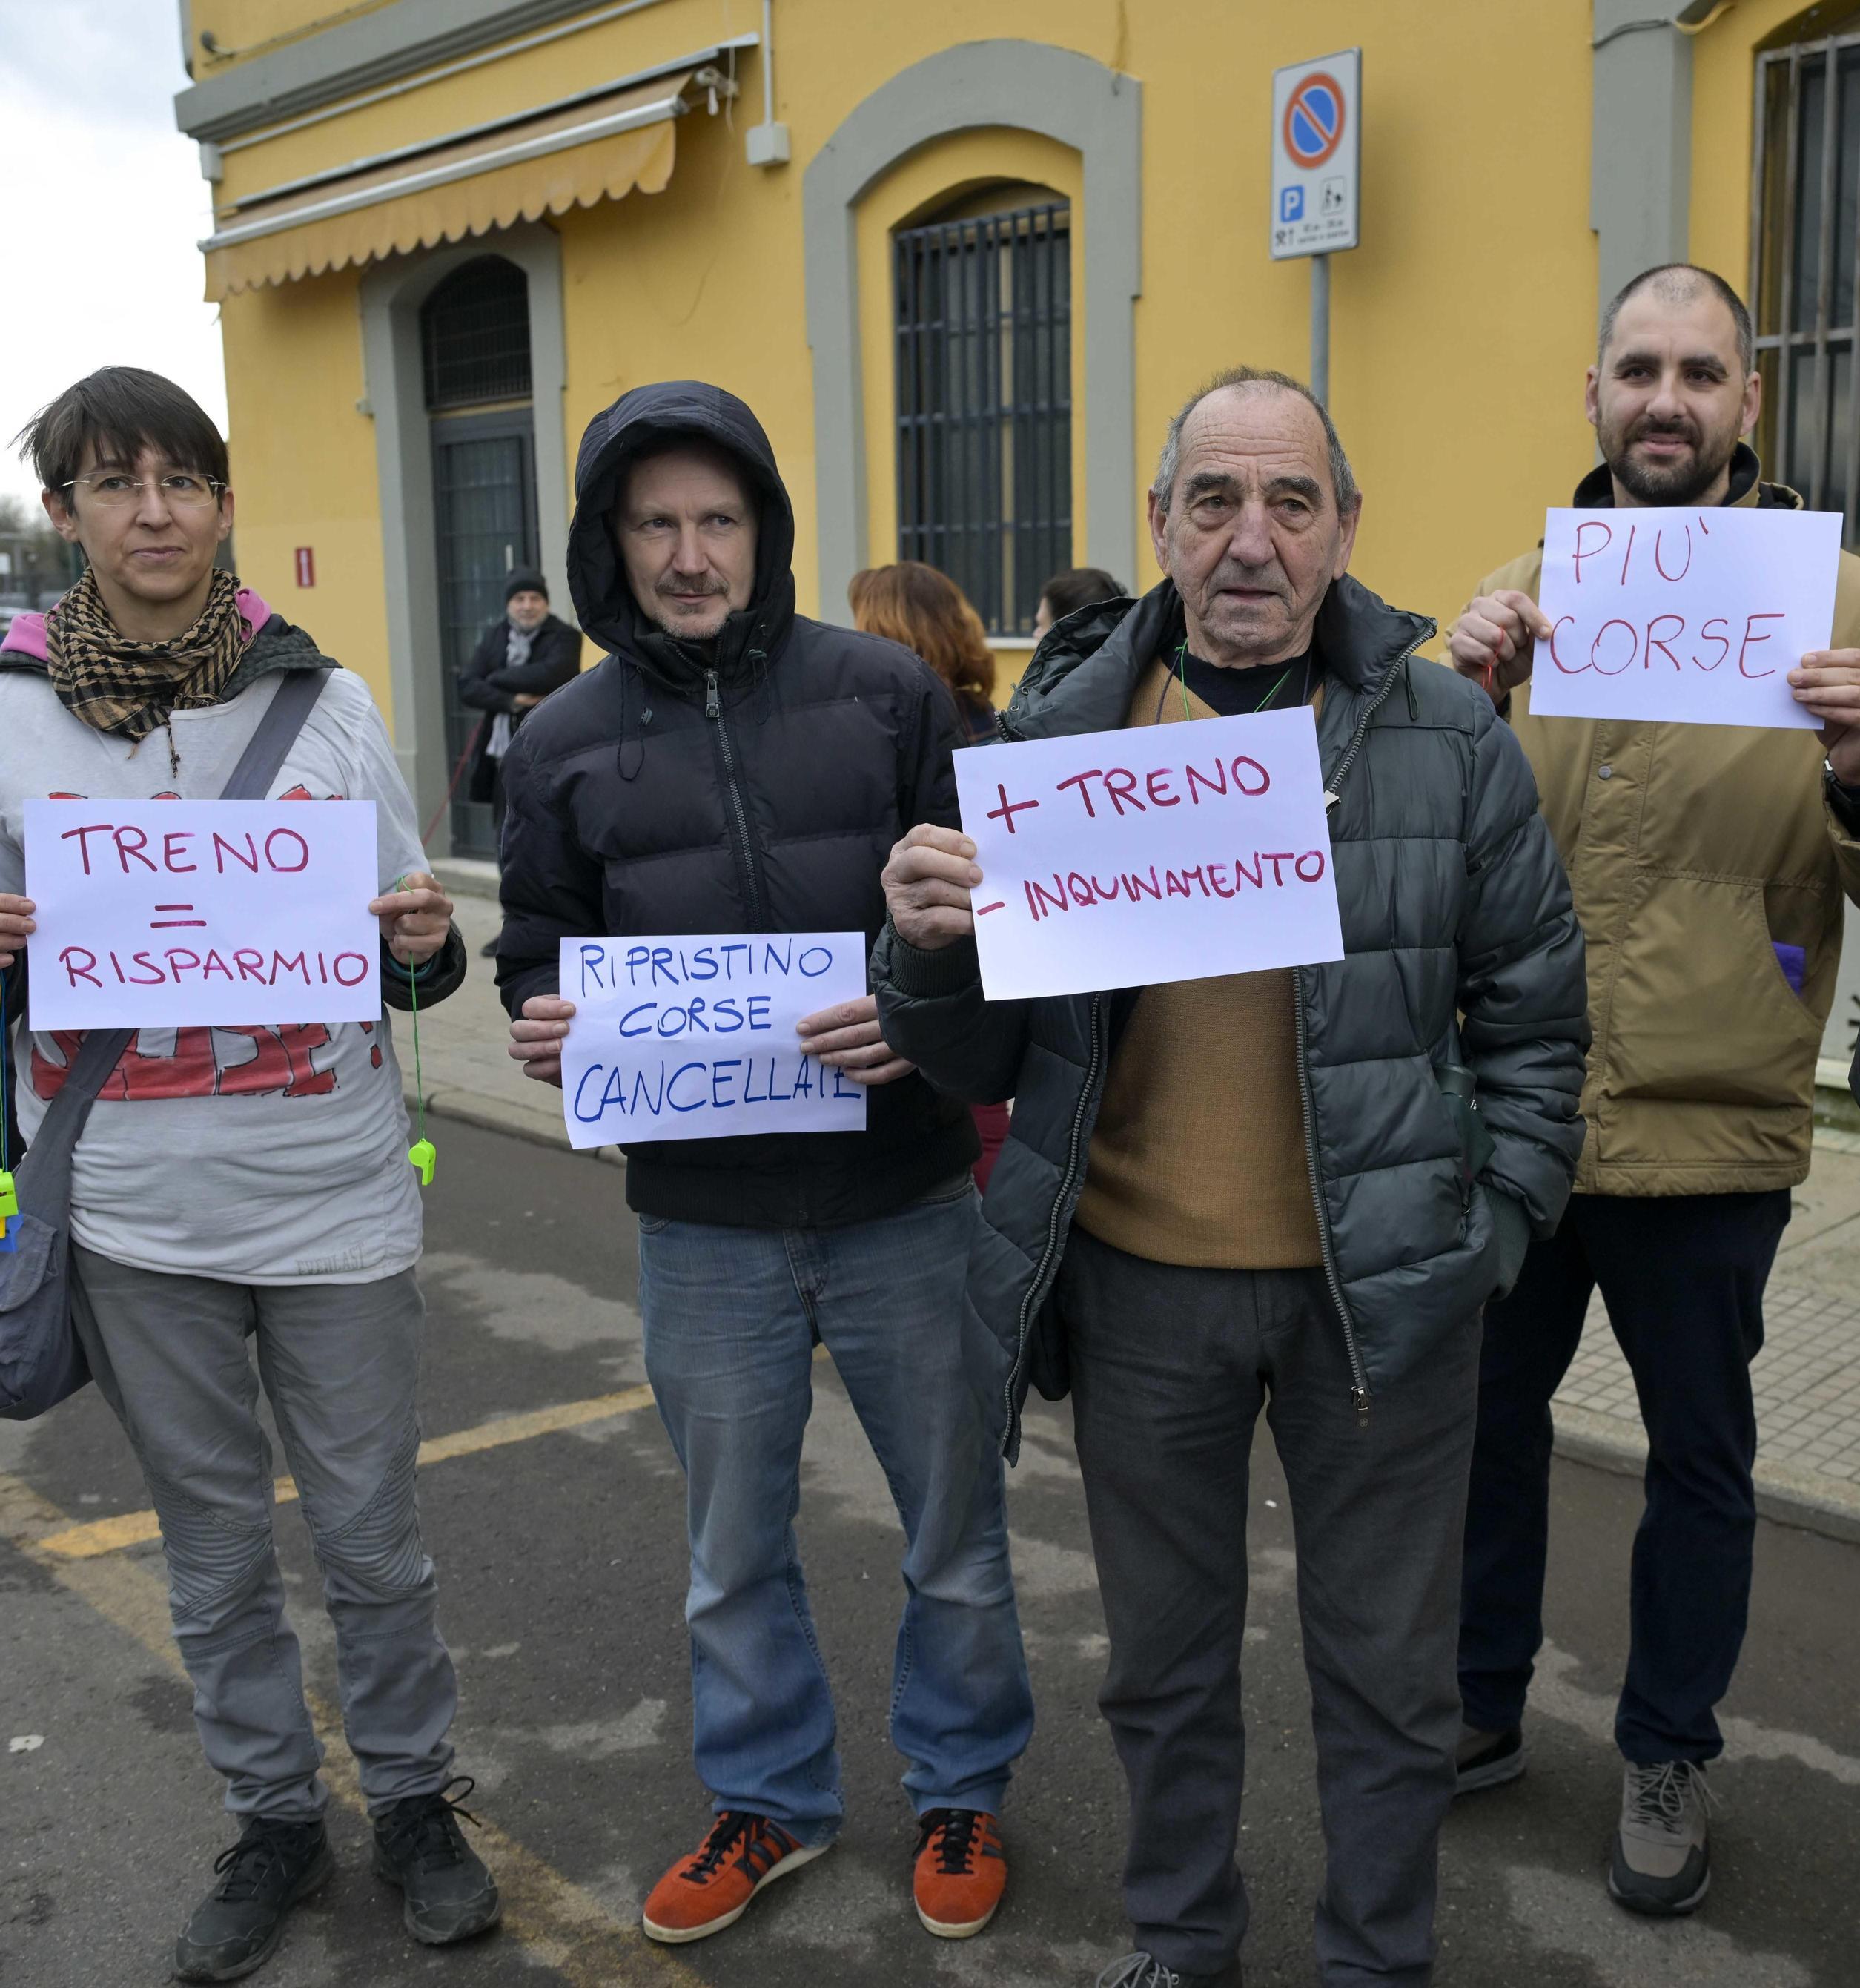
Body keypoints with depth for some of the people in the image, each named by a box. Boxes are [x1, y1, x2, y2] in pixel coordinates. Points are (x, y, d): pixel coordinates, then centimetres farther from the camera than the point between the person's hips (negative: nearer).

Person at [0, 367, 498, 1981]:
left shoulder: (325, 700, 0)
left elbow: (415, 966, 6)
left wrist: (428, 943, -16)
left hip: (332, 1197, -1)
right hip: (133, 1209, 1)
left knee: (371, 1532, 11)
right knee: (212, 1541, 15)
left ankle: (414, 1793, 33)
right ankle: (273, 1818, 35)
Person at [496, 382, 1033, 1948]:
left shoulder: (887, 692, -4)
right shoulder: (565, 744, 2)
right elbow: (541, 951, 8)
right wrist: (548, 1025, -14)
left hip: (902, 1202, -1)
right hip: (703, 1225, 2)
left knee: (955, 1528, 15)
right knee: (735, 1549, 18)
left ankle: (961, 1789, 39)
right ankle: (769, 1802, 41)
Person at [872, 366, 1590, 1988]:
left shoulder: (1451, 742, -4)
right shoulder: (1058, 740, -2)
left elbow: (1534, 1017, 4)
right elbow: (978, 1063, -1)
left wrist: (1492, 1228, -3)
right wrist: (928, 944, -20)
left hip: (1382, 1290, -1)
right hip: (1140, 1288, 1)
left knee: (1386, 1670, 15)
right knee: (1166, 1656, 20)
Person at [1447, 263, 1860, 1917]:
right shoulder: (1521, 594, 4)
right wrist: (1457, 701, -18)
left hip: (1710, 1128, -2)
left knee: (1699, 1455, 13)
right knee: (1488, 1414, 16)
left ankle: (1667, 1753, 35)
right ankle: (1485, 1706, 39)